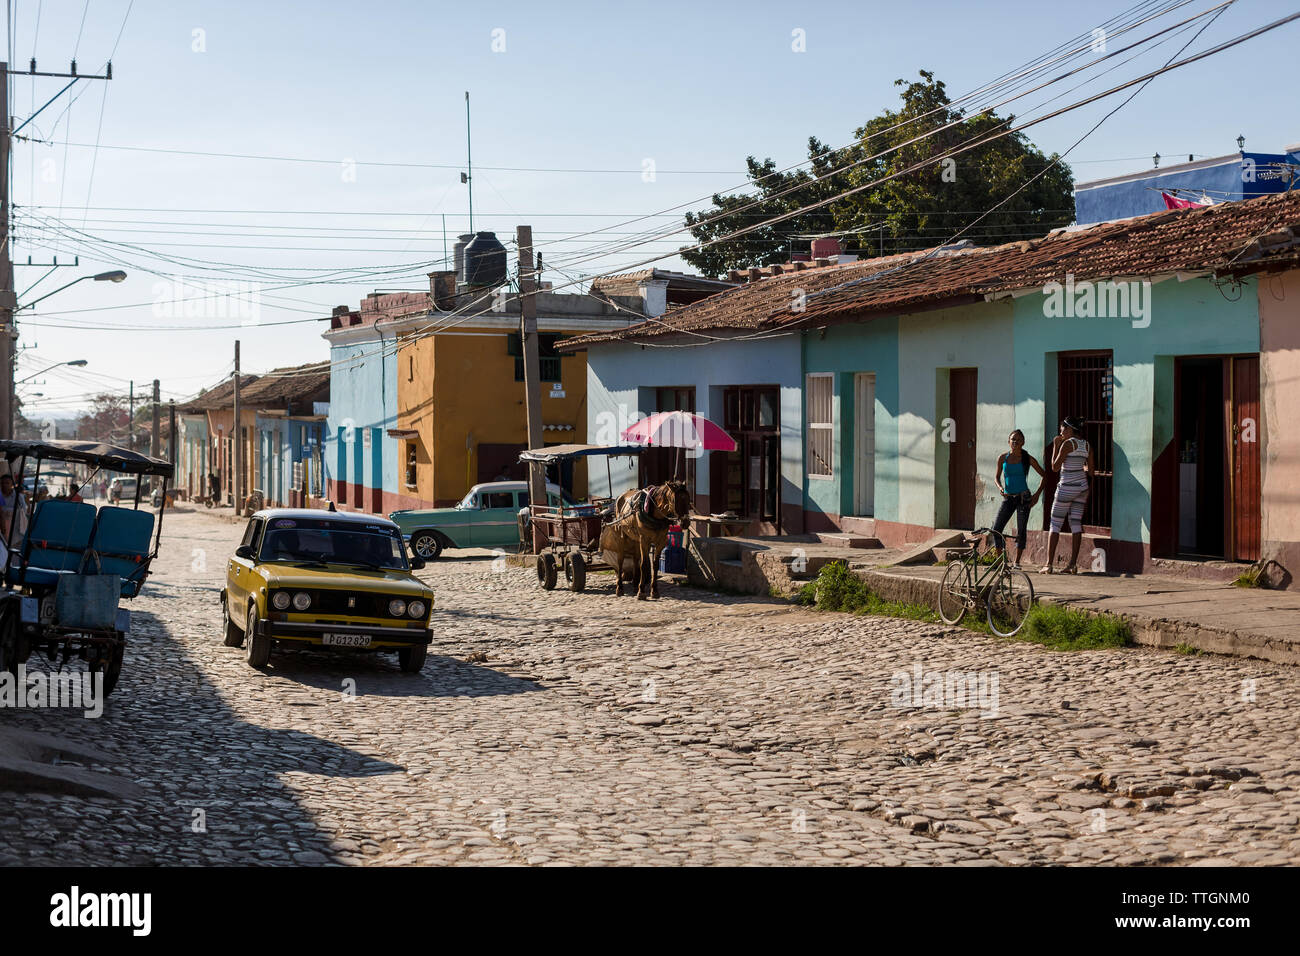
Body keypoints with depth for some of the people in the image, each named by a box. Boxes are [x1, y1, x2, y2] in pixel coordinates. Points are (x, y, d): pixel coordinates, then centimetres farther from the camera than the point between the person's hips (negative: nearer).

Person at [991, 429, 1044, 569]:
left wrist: (1037, 493, -1)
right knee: (996, 529, -8)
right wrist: (1000, 487, -6)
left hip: (1023, 498, -2)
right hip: (1008, 498, 2)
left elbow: (1043, 475, 7)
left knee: (1021, 531, -3)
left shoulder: (1027, 458, -2)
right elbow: (997, 476, 15)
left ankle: (1016, 561, 8)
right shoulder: (1003, 458, 4)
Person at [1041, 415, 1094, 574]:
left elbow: (1055, 467, -9)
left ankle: (1049, 564, -3)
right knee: (1076, 524, 7)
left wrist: (1055, 446, -2)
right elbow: (1090, 472, 10)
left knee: (1055, 525, -1)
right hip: (1082, 487, 7)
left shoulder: (1068, 444, -12)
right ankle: (1073, 564, 4)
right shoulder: (1087, 445, 8)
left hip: (1067, 487, -6)